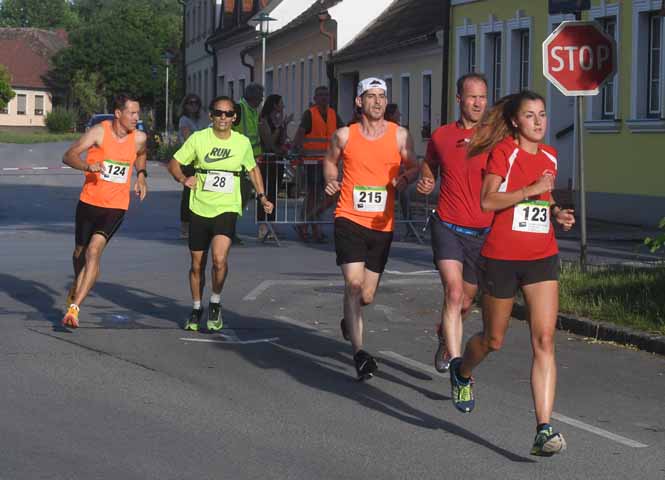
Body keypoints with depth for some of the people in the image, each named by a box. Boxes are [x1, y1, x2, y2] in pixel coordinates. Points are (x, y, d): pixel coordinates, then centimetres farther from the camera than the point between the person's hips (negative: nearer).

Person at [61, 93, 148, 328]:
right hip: (89, 201, 0)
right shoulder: (99, 132, -11)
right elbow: (68, 156, -13)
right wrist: (88, 166, -31)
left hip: (116, 206, 0)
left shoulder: (139, 138, -2)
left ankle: (74, 306, -21)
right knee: (80, 252, 17)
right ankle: (77, 285, 50)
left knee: (94, 251, -19)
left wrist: (141, 175, 7)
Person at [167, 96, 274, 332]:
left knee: (219, 258, -22)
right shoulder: (198, 138, -3)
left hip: (227, 209, -1)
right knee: (196, 264, 10)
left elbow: (252, 169, 19)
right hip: (200, 209, 1)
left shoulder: (242, 142, 2)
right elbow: (173, 163, 5)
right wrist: (183, 178, -15)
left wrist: (261, 196, 8)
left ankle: (215, 303, 1)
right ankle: (196, 308, 32)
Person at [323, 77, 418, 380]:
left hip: (382, 224, 2)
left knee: (366, 296, 9)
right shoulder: (344, 135, 2)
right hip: (349, 219, -2)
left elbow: (413, 167, 14)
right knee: (354, 282, -19)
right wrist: (331, 180, 1)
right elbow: (330, 160, 20)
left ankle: (349, 319, 45)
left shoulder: (399, 135, 3)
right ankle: (359, 352, -19)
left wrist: (405, 178, -8)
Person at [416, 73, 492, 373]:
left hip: (483, 232, 1)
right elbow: (429, 166, 22)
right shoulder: (441, 136, 3)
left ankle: (444, 337, 45)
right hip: (448, 227, -1)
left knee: (466, 300, 13)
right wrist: (425, 184, -1)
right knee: (454, 291, -19)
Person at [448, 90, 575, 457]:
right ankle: (462, 372, 48)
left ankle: (544, 430, -14)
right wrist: (532, 190, -22)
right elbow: (488, 200, -16)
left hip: (542, 259, 4)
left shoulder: (549, 156, 11)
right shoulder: (503, 152, -7)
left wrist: (557, 213, 7)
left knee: (544, 340, -11)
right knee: (493, 340, 12)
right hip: (502, 258, -4)